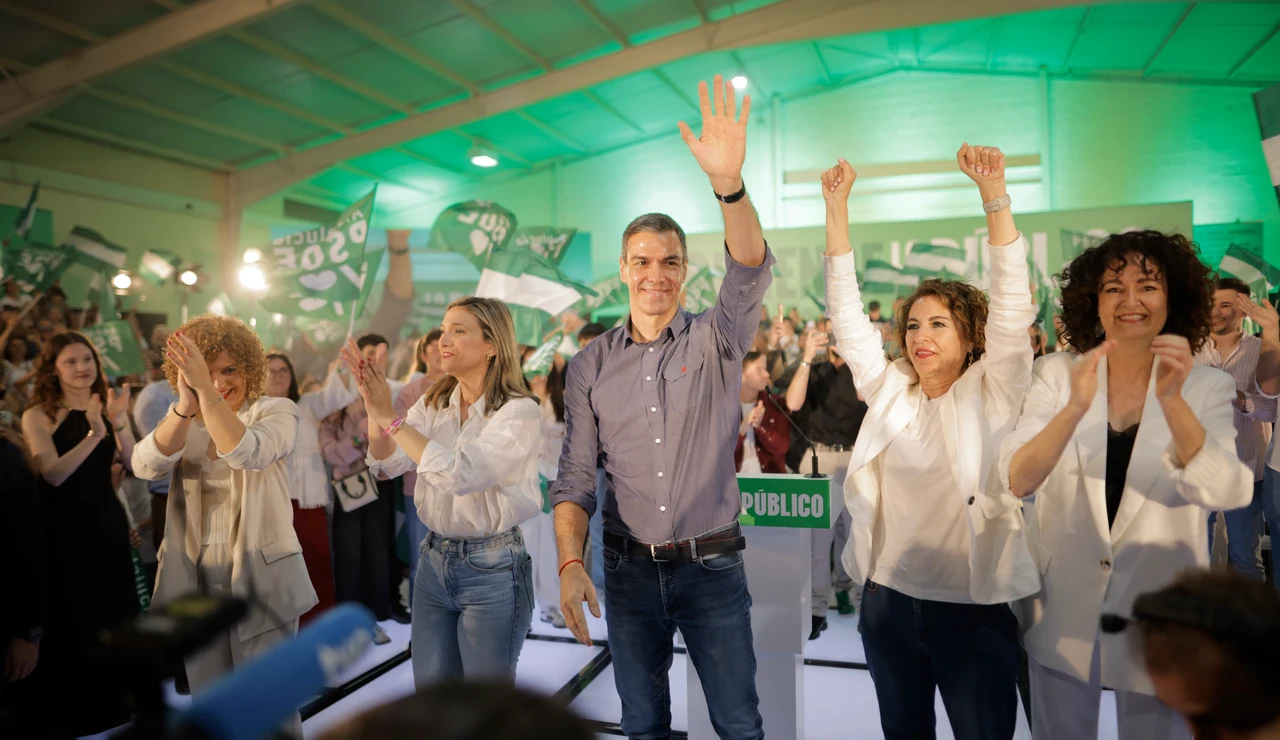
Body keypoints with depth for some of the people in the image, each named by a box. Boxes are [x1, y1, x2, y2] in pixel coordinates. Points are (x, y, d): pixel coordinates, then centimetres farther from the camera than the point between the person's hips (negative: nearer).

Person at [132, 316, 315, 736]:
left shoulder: (277, 411, -7)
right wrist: (185, 406, -29)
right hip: (194, 577, 4)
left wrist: (207, 391, -34)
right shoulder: (181, 418, 5)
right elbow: (145, 467, -15)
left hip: (260, 576, -4)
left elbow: (247, 454, -28)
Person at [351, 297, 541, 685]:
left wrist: (391, 417, -23)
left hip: (491, 568, -5)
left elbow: (461, 474, -27)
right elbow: (387, 463, -4)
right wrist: (373, 405, -19)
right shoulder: (433, 403, 5)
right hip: (434, 560, 6)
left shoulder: (520, 412, -15)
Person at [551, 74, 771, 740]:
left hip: (713, 566, -1)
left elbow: (750, 275, -24)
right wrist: (570, 564, -13)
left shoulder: (715, 341, -4)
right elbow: (575, 476, 0)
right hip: (629, 568, 2)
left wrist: (729, 183, -41)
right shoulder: (590, 365, 1)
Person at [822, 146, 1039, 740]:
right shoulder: (889, 391, 3)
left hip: (973, 607, -3)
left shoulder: (989, 395, -4)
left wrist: (994, 193, -24)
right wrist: (836, 205, -7)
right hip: (889, 599, 4)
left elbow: (1011, 306, -16)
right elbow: (846, 312, -1)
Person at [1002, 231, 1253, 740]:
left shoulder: (1207, 386, -6)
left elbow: (1226, 494, -21)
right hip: (1061, 608, 0)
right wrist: (1075, 407, -35)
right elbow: (1015, 480, -19)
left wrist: (1173, 399, -35)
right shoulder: (1058, 373, -7)